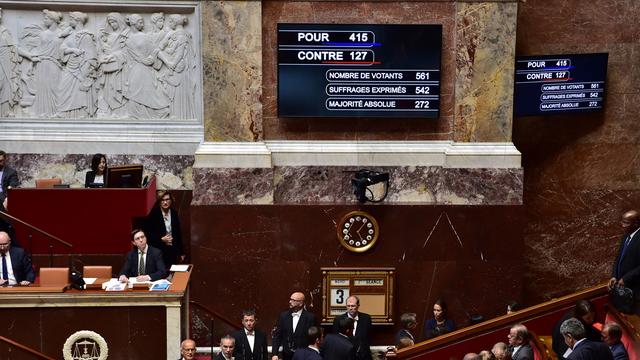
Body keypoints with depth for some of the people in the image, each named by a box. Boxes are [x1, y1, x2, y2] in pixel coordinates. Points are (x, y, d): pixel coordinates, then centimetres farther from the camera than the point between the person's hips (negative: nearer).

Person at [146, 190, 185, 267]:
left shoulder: (174, 214, 6)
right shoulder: (153, 215, -6)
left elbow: (178, 233, 11)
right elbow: (148, 234, -4)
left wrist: (181, 252, 11)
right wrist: (161, 239, -18)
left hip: (173, 250, 4)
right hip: (159, 250, -3)